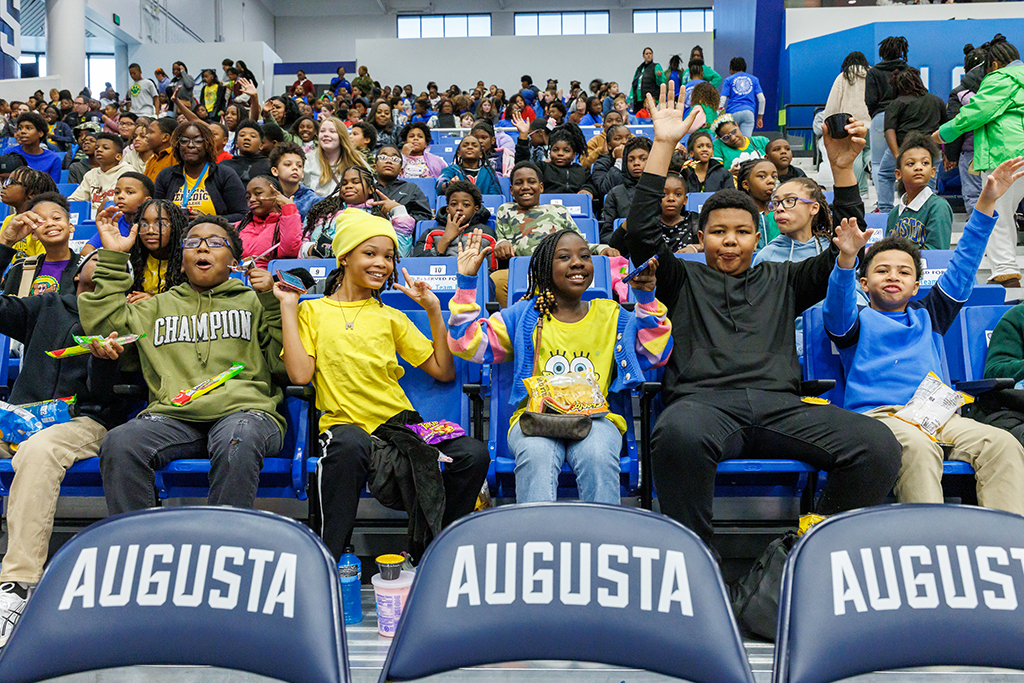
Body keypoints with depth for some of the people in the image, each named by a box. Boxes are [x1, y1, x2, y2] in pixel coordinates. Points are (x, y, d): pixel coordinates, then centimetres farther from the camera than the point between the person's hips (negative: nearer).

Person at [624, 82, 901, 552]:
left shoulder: (781, 280, 30)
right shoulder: (684, 279, 24)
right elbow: (641, 232, 10)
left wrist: (843, 167, 10)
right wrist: (664, 146, 5)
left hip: (780, 404, 3)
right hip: (704, 400, -2)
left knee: (879, 447, -25)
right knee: (679, 434, -41)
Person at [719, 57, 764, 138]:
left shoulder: (728, 80, 12)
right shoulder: (754, 79, 19)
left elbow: (722, 100, 1)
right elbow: (761, 99, 11)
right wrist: (760, 117, 15)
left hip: (732, 113, -1)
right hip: (749, 113, 1)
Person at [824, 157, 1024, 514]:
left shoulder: (927, 315, 29)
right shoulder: (856, 321, 16)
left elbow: (962, 268, 23)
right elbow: (838, 306, -7)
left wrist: (986, 203, 16)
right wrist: (847, 258, -27)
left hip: (936, 415, 5)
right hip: (878, 414, -4)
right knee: (918, 447, -37)